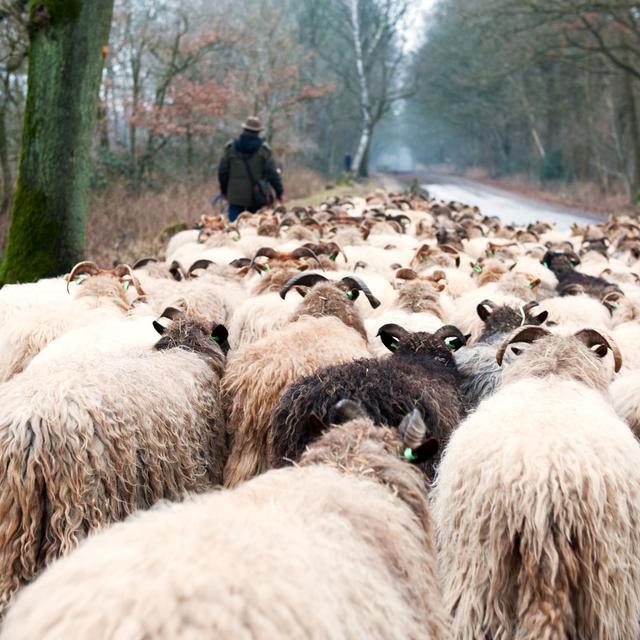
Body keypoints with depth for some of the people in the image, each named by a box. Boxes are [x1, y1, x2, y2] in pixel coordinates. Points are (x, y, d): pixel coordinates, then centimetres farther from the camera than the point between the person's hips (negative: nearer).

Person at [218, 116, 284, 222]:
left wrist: (224, 190, 20)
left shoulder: (230, 147, 1)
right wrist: (279, 191, 6)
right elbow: (272, 173, -5)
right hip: (256, 197, -1)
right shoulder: (264, 149, -5)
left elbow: (222, 171, 6)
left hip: (235, 197, 1)